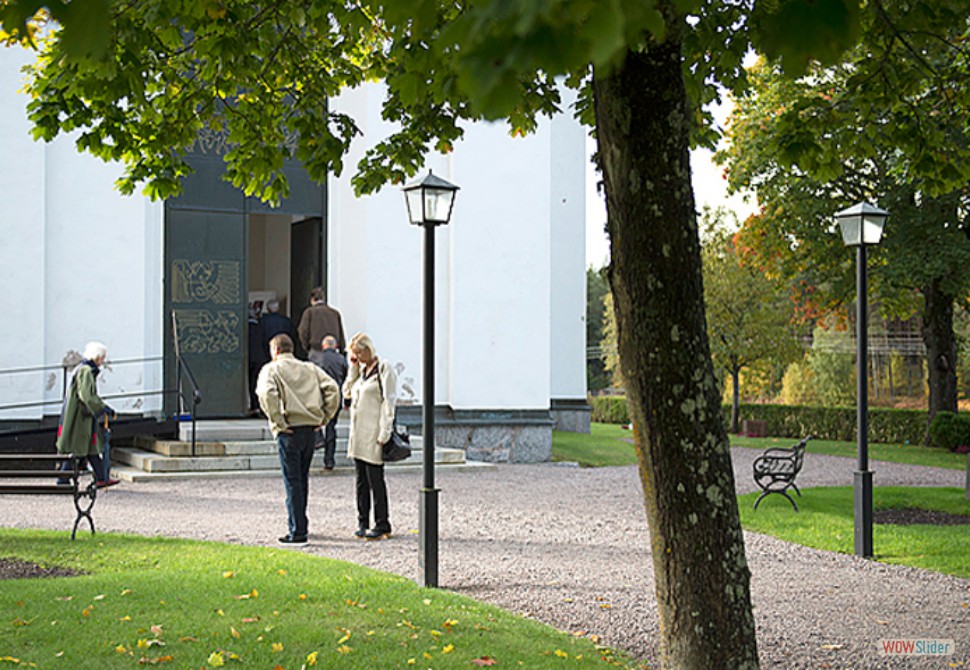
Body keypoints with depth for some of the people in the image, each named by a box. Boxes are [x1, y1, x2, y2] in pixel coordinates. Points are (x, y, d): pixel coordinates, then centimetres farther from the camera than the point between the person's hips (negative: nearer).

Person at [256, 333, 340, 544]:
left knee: (292, 481, -2)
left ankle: (297, 532, -3)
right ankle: (300, 524, 26)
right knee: (302, 478, 17)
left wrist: (278, 422, -15)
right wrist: (323, 418, 6)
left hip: (289, 431, -5)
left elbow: (267, 394, -20)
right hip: (310, 429, 5)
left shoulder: (271, 369, 0)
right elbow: (332, 388, 3)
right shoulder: (310, 368, 14)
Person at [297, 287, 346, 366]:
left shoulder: (309, 311, 1)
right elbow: (341, 334, 10)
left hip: (316, 351, -3)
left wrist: (307, 347, 14)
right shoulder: (335, 313, 9)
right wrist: (342, 352, 16)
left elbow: (303, 332, -2)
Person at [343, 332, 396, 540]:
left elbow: (388, 403, -12)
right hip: (358, 434, 8)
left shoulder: (384, 370, -8)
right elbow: (347, 392, 19)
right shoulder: (361, 370, 16)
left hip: (374, 435, -8)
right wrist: (353, 368, 11)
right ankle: (362, 522, 17)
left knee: (375, 480, -6)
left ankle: (382, 525, 0)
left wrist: (384, 434, -18)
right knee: (361, 480, 10)